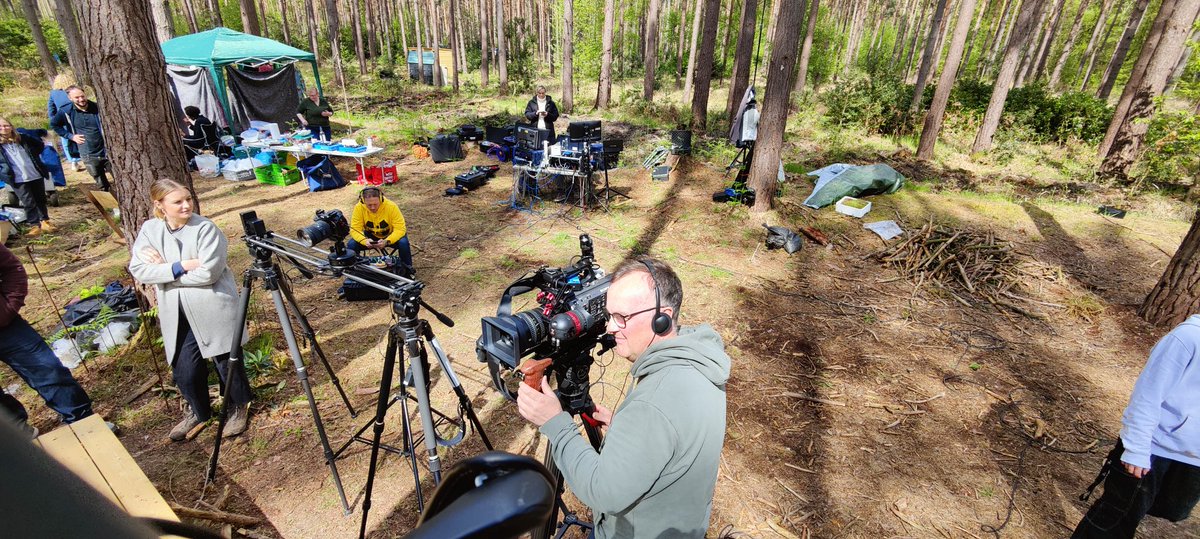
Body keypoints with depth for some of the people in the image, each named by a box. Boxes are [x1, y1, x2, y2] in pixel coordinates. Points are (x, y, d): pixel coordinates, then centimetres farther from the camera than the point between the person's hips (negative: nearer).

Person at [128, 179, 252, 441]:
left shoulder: (205, 228, -13)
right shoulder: (149, 229, 2)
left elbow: (208, 273, -21)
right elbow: (138, 270, -7)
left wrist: (165, 269, -13)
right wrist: (181, 266, -19)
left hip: (212, 308, -4)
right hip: (178, 313, 4)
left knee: (226, 361, 8)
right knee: (184, 369, 8)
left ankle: (239, 407, 31)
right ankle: (198, 411, 34)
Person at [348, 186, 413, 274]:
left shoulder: (391, 206, -27)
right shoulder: (359, 208, -21)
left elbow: (400, 229, -28)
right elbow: (355, 230, -20)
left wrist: (386, 241, -43)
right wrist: (365, 241, -41)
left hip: (390, 236, -2)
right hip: (370, 237, 2)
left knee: (403, 243, -32)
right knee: (351, 244, -22)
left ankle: (407, 270, -8)